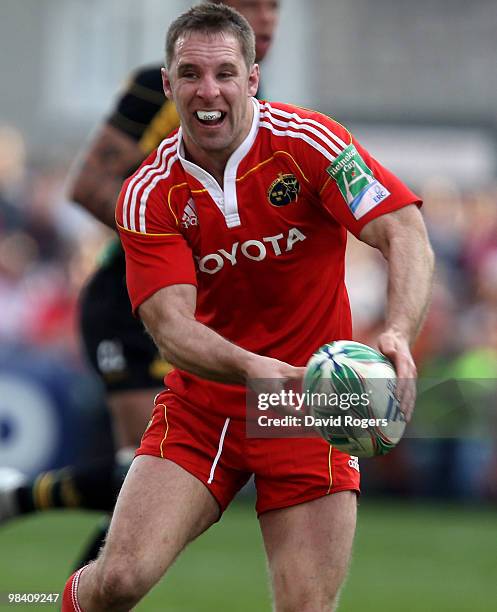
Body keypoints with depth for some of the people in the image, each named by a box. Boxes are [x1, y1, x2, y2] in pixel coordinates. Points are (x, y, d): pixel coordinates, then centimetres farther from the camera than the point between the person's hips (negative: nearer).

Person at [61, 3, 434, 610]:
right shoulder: (149, 195, -7)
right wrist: (252, 369, -37)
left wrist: (397, 335, -38)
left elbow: (405, 235, -19)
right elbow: (172, 326, -17)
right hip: (200, 406, 1)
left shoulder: (306, 140, -11)